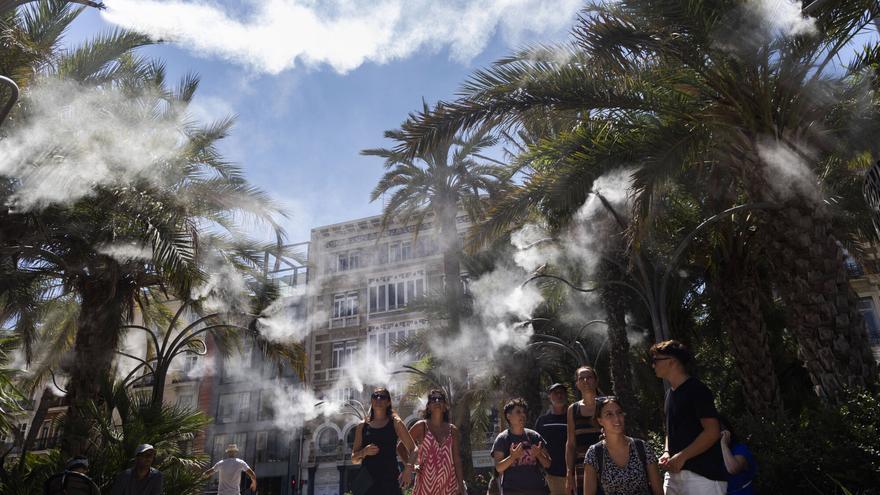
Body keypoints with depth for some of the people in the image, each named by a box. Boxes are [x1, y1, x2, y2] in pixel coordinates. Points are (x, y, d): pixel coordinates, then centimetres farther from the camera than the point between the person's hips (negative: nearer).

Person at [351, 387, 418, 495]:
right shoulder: (362, 426, 11)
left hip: (389, 480, -2)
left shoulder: (395, 423, 6)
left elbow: (413, 449, 5)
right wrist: (364, 452, -8)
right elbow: (354, 459, 13)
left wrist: (409, 467, -13)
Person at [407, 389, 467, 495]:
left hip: (448, 484, 3)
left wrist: (461, 485, 6)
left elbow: (456, 459, 8)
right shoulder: (421, 426, -1)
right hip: (426, 482, -3)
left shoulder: (452, 430, 8)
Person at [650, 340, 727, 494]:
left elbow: (713, 432, -17)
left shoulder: (696, 389, -10)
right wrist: (667, 452, 6)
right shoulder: (670, 393, 16)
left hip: (702, 474, -8)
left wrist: (681, 457, -17)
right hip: (675, 472, 8)